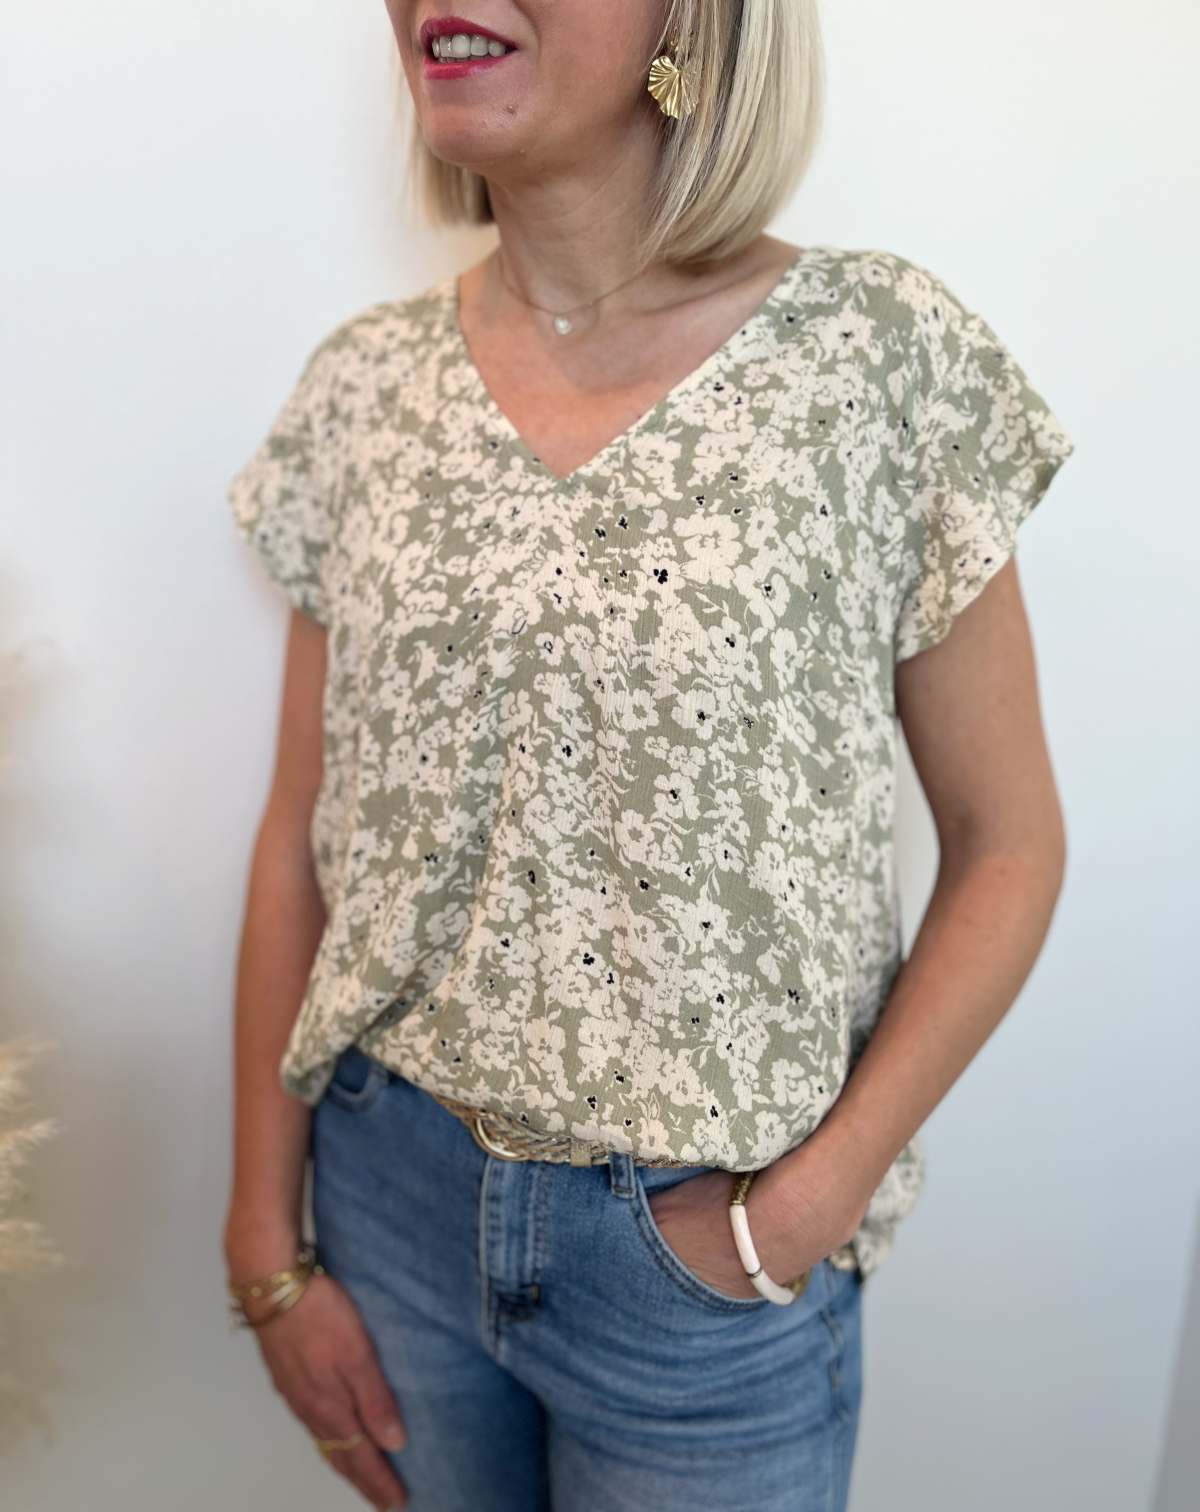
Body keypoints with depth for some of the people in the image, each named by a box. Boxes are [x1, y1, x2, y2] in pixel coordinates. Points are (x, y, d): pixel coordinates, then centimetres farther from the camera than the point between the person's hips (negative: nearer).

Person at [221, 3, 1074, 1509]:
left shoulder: (883, 358, -12)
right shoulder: (363, 386, -2)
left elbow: (1006, 848, -6)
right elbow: (300, 844, 1)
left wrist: (809, 1205, -13)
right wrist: (268, 1251, 2)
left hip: (710, 1261, -2)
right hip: (390, 1192, 3)